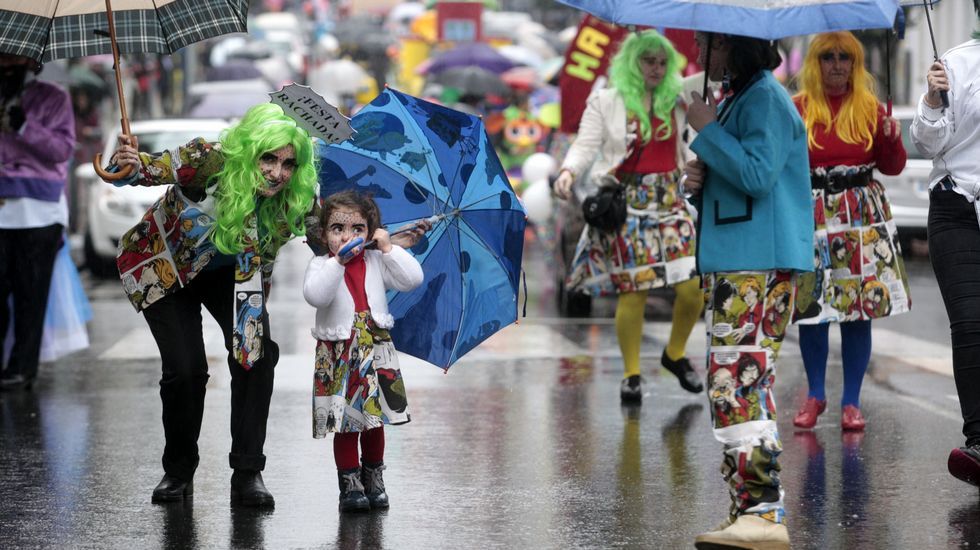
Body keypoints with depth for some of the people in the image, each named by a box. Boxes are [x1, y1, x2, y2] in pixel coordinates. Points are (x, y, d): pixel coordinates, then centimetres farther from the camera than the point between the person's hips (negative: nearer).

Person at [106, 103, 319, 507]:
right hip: (164, 269, -3)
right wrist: (127, 163, -56)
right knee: (185, 368, -13)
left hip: (226, 273, 3)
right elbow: (149, 169, -36)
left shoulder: (290, 203, -23)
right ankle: (178, 471, 11)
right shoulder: (209, 162, -35)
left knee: (255, 355, -15)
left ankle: (248, 473, -3)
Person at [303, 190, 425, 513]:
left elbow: (412, 279, -2)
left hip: (376, 351, 3)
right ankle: (350, 483, 3)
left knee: (375, 419, 10)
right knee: (345, 424, -4)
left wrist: (389, 249, -6)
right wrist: (338, 261, -25)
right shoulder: (321, 265, -2)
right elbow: (314, 295, -21)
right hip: (338, 358, -3)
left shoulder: (377, 262, 8)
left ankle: (373, 479, 23)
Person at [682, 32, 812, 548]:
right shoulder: (736, 99, 21)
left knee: (737, 381, -16)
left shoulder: (764, 98, -10)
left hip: (758, 264, -11)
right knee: (742, 385, 11)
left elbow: (758, 174, -21)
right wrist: (701, 181, 7)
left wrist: (707, 130, -13)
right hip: (733, 262, 11)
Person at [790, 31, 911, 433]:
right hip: (812, 217, -1)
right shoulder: (797, 109, 4)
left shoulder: (870, 108, 7)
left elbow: (892, 168, 9)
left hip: (863, 219, 1)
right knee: (811, 309, 0)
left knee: (859, 310, 0)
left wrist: (892, 140, -9)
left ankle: (851, 401, 10)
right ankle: (815, 395, 18)